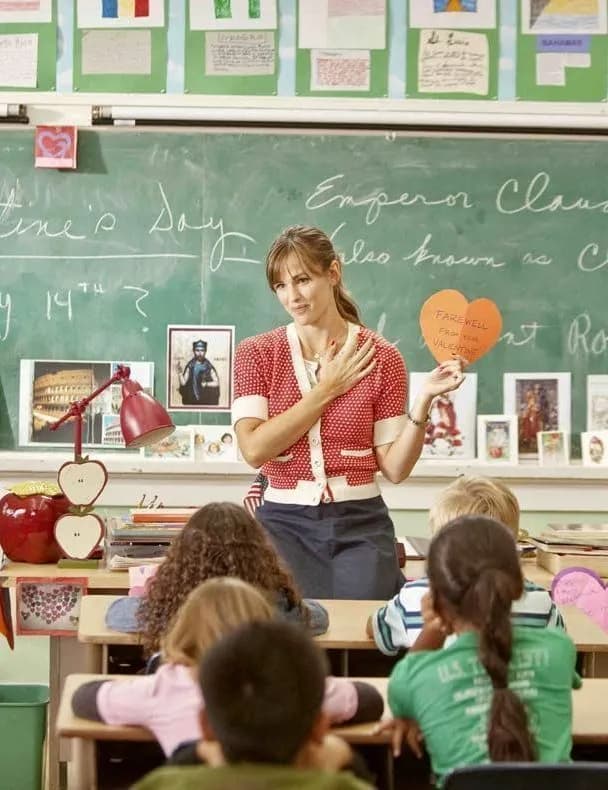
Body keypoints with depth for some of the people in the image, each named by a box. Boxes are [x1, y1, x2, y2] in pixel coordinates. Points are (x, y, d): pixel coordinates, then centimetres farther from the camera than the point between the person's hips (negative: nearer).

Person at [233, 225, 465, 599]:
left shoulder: (380, 357, 0)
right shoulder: (256, 353, 2)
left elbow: (395, 467, -1)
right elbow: (254, 449, -13)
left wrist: (423, 401, -15)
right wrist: (326, 390, -10)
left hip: (360, 525, 0)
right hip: (286, 523, 0)